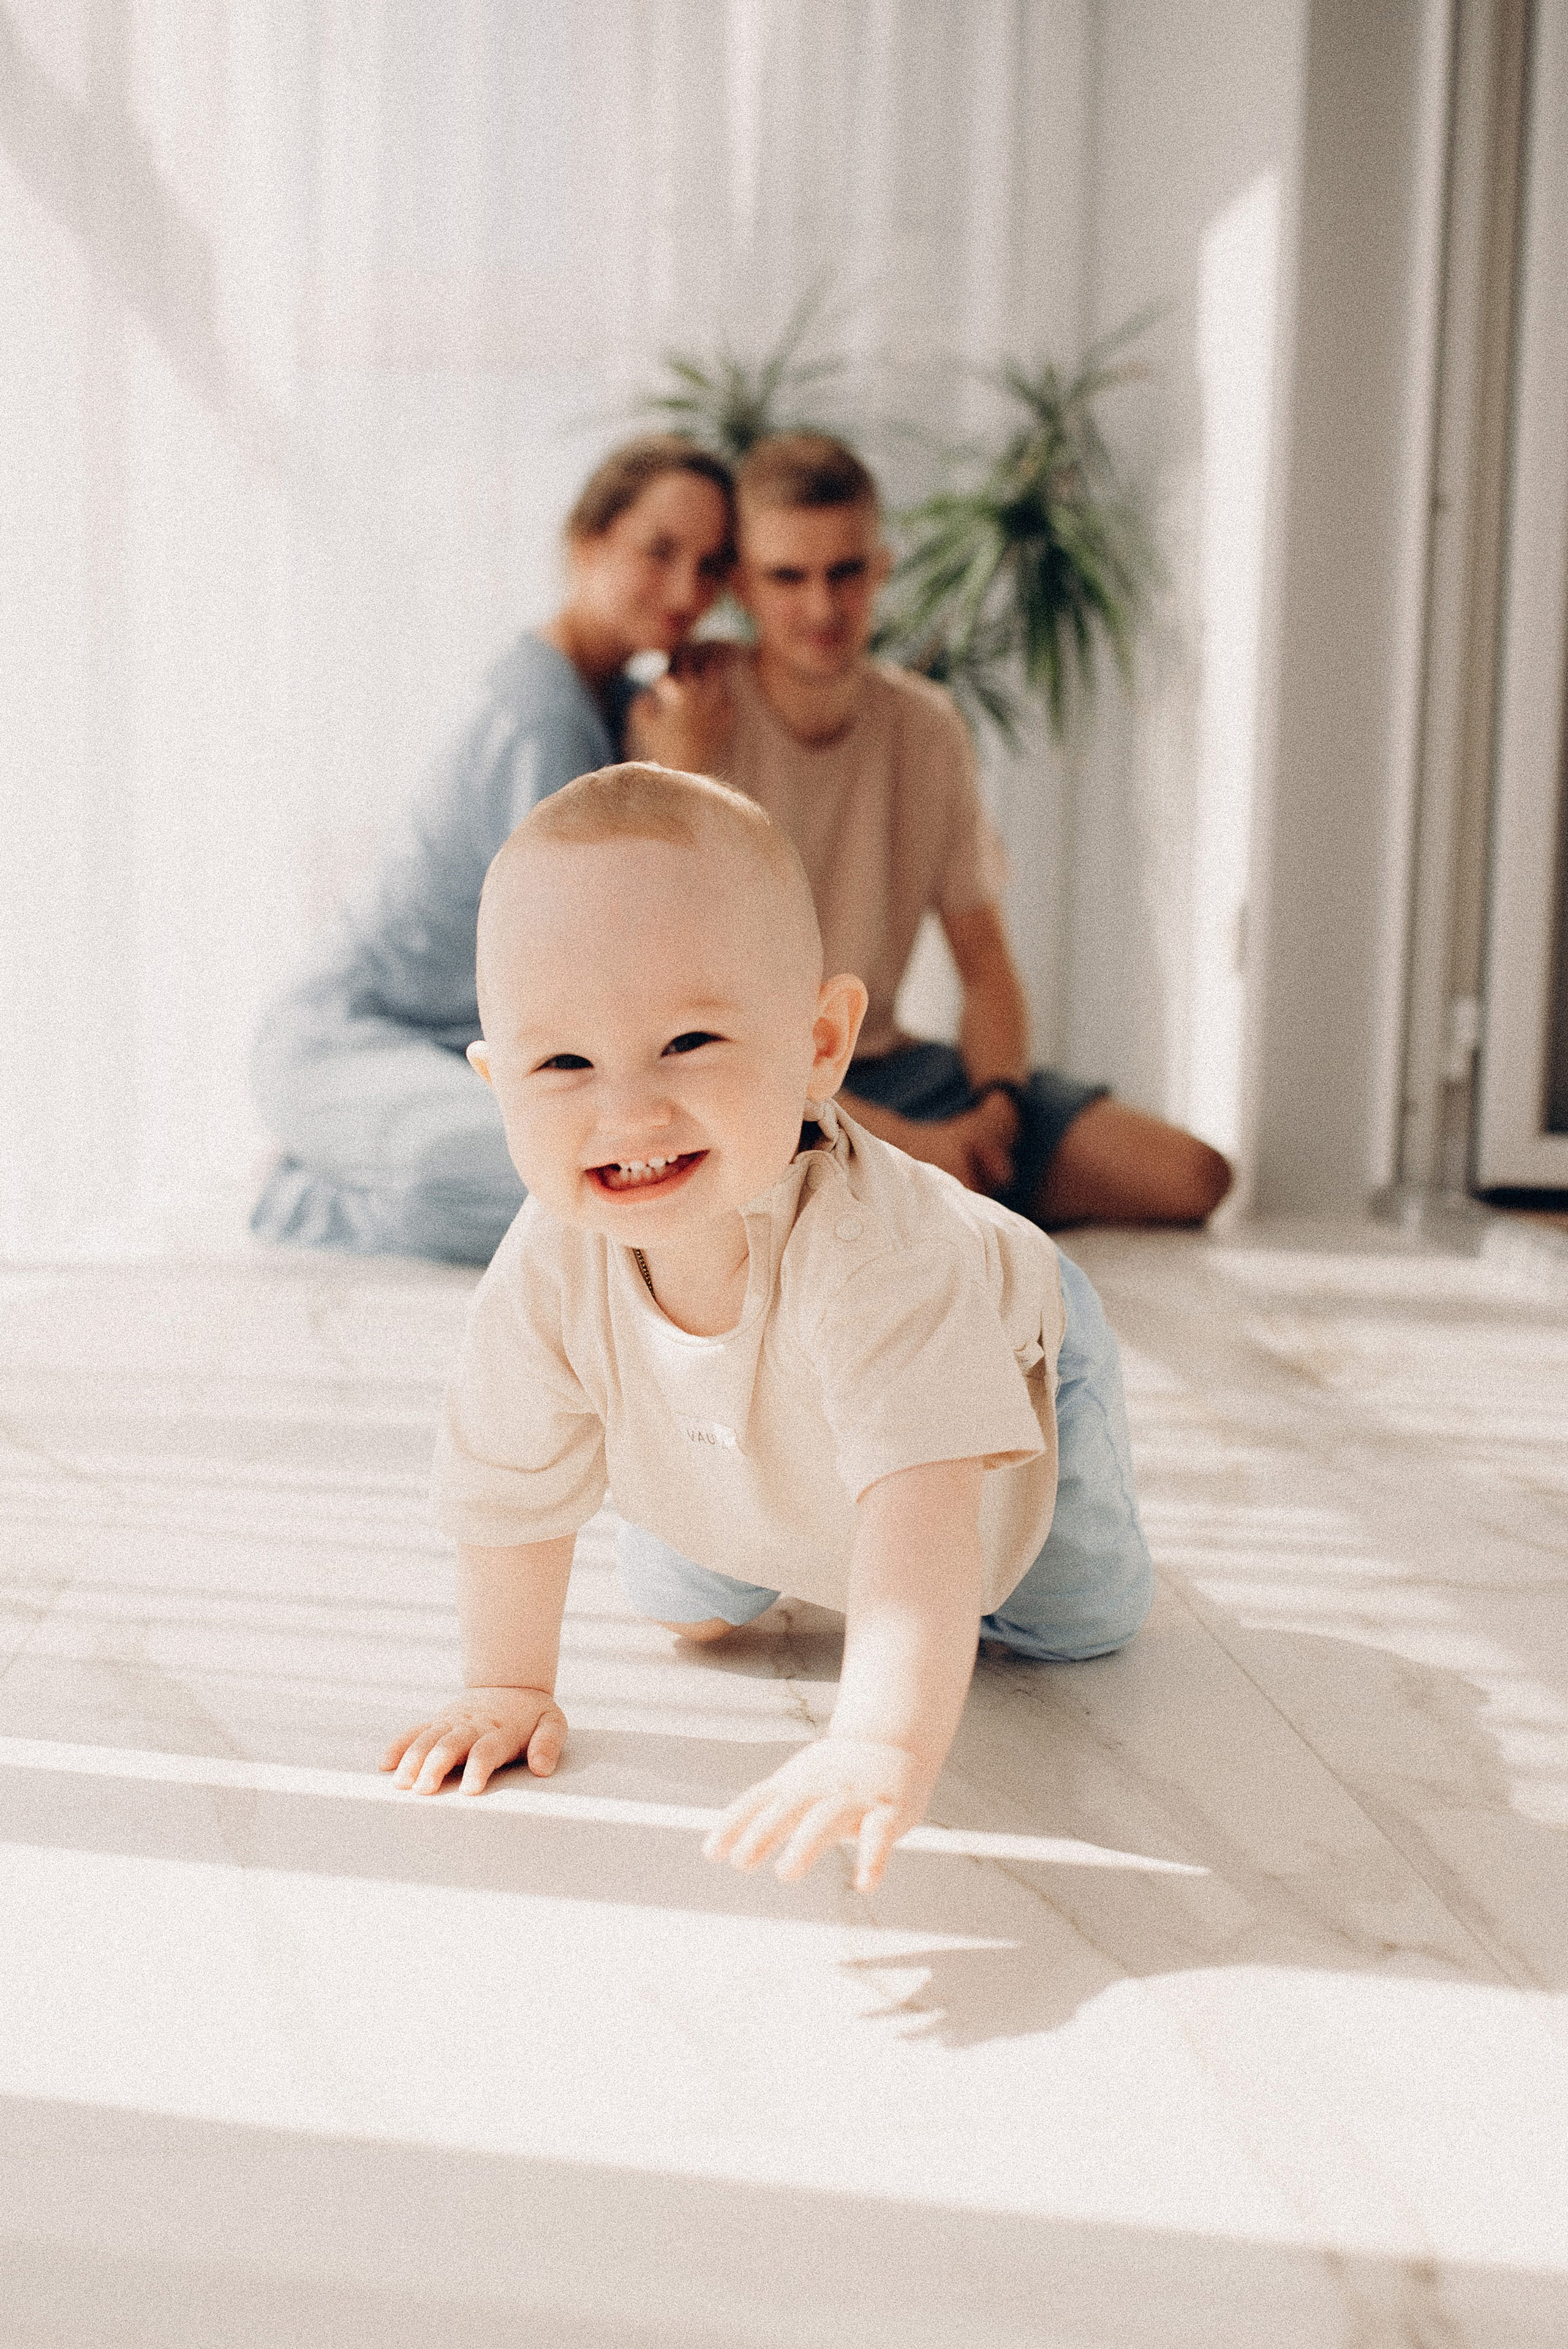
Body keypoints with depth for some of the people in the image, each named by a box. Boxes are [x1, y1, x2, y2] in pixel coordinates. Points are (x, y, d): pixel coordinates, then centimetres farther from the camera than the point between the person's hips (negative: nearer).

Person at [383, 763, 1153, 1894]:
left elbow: (923, 1508, -60)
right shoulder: (549, 1271, -37)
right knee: (683, 1611, 18)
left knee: (1080, 1626, 15)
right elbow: (509, 1493, -20)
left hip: (1015, 1362, -2)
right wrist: (508, 1685, -14)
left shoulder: (869, 1246, -52)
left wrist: (884, 1742, -72)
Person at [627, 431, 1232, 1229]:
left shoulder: (928, 729, 4)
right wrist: (897, 1138, -23)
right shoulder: (680, 731, -12)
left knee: (1192, 1175, -10)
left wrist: (995, 1107, -13)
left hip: (884, 1062, 6)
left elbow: (986, 964, 9)